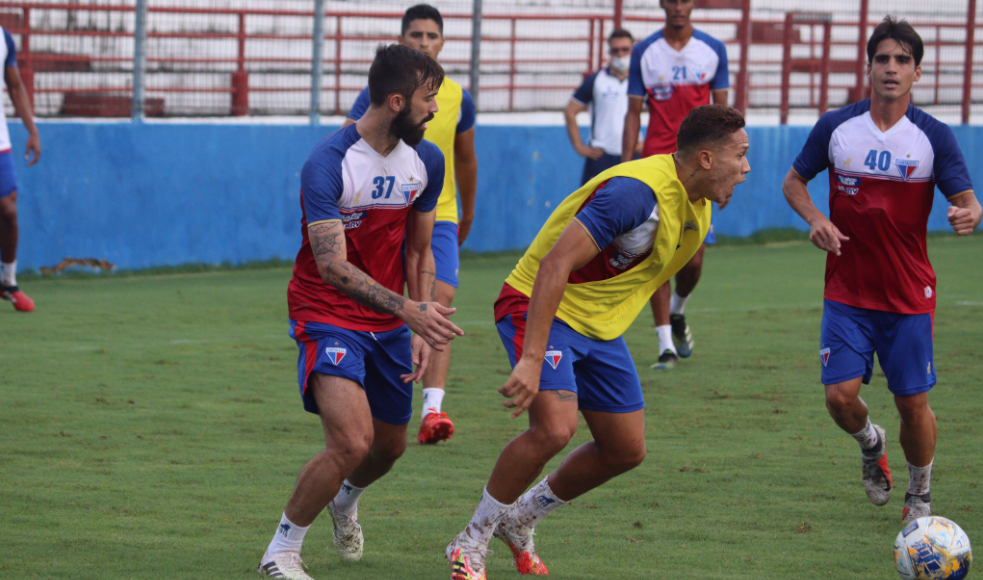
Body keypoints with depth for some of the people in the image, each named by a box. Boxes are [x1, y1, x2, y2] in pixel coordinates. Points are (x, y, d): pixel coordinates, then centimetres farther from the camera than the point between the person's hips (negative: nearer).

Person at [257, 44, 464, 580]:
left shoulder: (426, 161, 1)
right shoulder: (327, 164, -22)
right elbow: (332, 265, -30)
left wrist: (420, 332, 3)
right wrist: (408, 310, -38)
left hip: (390, 321, 7)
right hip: (328, 315, -7)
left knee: (390, 446, 16)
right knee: (351, 441, -23)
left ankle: (345, 500, 52)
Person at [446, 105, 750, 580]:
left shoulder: (698, 209, 2)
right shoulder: (638, 192, -29)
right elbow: (555, 264, -33)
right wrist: (531, 360, -38)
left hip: (600, 326, 9)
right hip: (539, 306, -9)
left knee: (627, 450, 8)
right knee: (554, 428, -27)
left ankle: (519, 519, 28)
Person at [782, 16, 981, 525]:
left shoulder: (934, 137, -6)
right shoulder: (836, 128, -2)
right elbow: (794, 181, 11)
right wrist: (815, 219, -9)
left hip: (909, 296, -1)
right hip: (847, 292, 1)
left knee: (913, 403, 0)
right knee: (840, 395, -10)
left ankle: (920, 495, 25)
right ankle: (871, 444, 26)